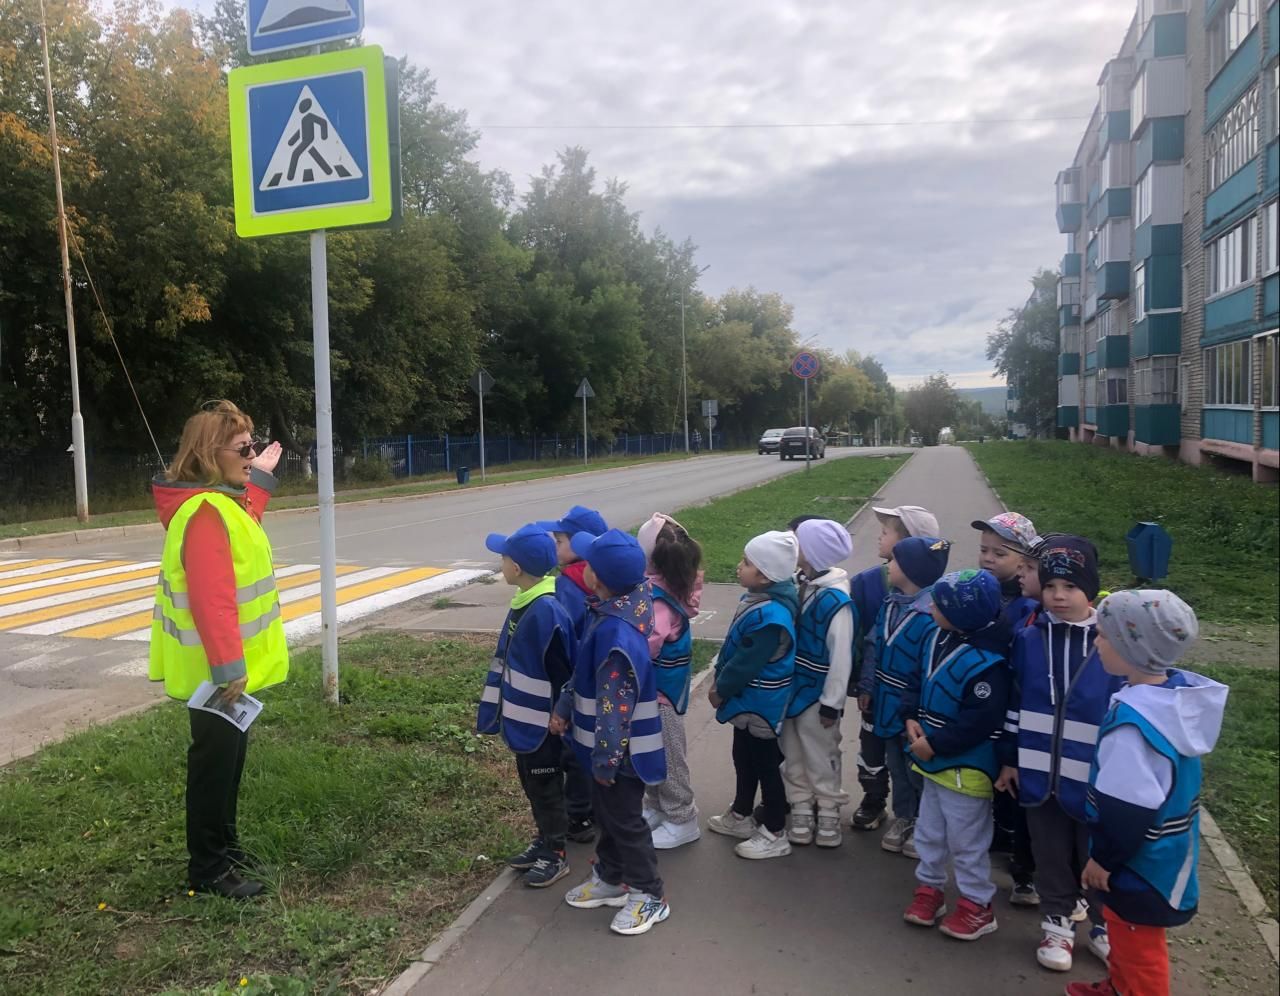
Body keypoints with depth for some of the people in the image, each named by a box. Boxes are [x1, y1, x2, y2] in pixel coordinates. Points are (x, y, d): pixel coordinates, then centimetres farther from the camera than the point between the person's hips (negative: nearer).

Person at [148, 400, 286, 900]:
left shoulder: (222, 501, 8)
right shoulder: (205, 512, -25)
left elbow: (243, 526, 32)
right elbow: (211, 600, -29)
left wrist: (259, 479, 31)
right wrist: (229, 666, -28)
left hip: (229, 663, 10)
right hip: (216, 669, -10)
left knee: (229, 756, 20)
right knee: (215, 762, 2)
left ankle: (224, 844, 35)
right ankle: (207, 868, 16)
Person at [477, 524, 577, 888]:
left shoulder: (546, 611, -28)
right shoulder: (523, 602, 1)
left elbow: (559, 673, -22)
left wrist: (558, 718, -14)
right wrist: (493, 709, 16)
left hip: (541, 723, -9)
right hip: (522, 718, 9)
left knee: (546, 789, 9)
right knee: (530, 784, 22)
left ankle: (555, 855, 26)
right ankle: (544, 841, 39)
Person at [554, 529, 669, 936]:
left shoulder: (616, 634, -33)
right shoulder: (612, 613, -2)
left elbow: (616, 704, -28)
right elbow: (586, 673, 12)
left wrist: (606, 759, -20)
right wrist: (565, 707, 17)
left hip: (622, 747, -9)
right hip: (609, 742, 9)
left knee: (625, 819, 8)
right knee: (605, 810, 23)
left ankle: (649, 895, 26)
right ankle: (610, 878, 42)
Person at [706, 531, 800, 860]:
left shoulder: (770, 617, -32)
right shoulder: (758, 599, 0)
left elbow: (746, 664, -25)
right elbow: (733, 646, 11)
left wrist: (720, 690, -11)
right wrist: (718, 677, 10)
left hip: (760, 704, -10)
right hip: (749, 700, 10)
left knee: (765, 765, 6)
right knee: (743, 758, 24)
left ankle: (774, 835, 22)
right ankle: (741, 815, 43)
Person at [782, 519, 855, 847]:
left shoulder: (835, 600, -23)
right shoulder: (799, 585, -2)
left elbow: (841, 657, -19)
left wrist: (832, 702, -15)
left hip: (816, 694, -6)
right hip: (791, 688, 6)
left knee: (821, 758, 12)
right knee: (794, 757, 18)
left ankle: (829, 814, 31)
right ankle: (801, 811, 34)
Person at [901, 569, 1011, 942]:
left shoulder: (985, 662, -28)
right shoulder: (938, 639, -1)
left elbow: (981, 721, -29)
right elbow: (919, 682, 11)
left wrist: (935, 744, -22)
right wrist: (912, 718, -5)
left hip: (965, 767, -8)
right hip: (934, 759, 9)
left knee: (966, 840, 8)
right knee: (929, 832, 21)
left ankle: (977, 905, 27)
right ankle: (930, 888, 39)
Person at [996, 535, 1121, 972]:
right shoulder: (1029, 639, -3)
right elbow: (1015, 702, 6)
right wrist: (1009, 758, 7)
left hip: (1095, 780, -2)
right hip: (1040, 774, 2)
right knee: (1050, 856, 17)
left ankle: (1105, 927, 39)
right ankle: (1058, 923, 37)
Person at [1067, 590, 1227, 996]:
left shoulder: (1133, 720, -34)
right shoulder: (1180, 692, -6)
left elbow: (1128, 807, -28)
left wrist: (1103, 859, -14)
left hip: (1139, 862, -9)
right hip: (1164, 851, 9)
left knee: (1138, 946, 13)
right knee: (1126, 932, 29)